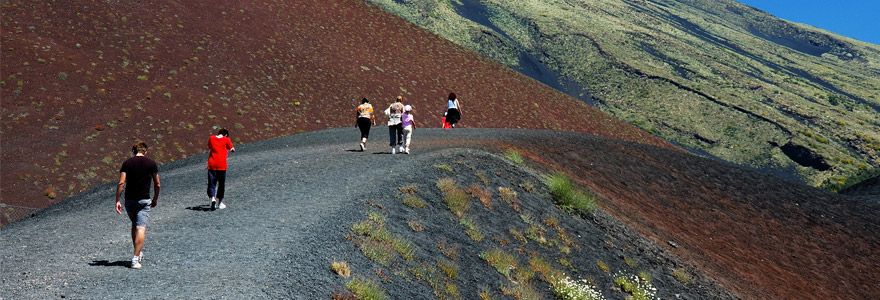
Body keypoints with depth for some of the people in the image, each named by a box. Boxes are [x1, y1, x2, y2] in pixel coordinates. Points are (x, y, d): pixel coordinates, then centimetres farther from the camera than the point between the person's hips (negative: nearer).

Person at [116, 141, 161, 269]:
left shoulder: (127, 163, 0)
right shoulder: (151, 163, 0)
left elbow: (121, 183, -8)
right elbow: (157, 184, 3)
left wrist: (117, 201, -6)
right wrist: (155, 199, 17)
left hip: (129, 200, 2)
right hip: (144, 200, -2)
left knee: (134, 226, 20)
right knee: (141, 228, -5)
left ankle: (138, 253, 29)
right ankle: (136, 258, -15)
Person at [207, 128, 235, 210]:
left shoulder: (211, 138, 7)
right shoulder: (226, 140, -2)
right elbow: (233, 150, 7)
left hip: (211, 164, 2)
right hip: (222, 165, -2)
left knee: (211, 183, 2)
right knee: (221, 184, 12)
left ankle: (212, 198, -21)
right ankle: (220, 202, 19)